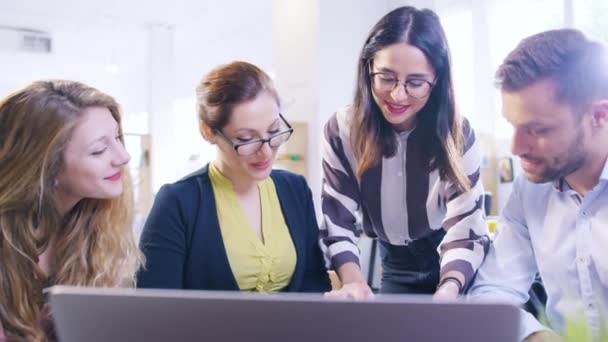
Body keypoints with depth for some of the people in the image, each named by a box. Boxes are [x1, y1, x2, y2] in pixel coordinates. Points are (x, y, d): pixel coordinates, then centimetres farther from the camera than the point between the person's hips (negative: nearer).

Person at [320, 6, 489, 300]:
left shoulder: (457, 133, -17)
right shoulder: (342, 131, -17)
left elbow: (466, 229, -21)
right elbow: (338, 224, -17)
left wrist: (448, 291, -40)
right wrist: (353, 282, -36)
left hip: (460, 270, -1)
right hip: (396, 265, 1)